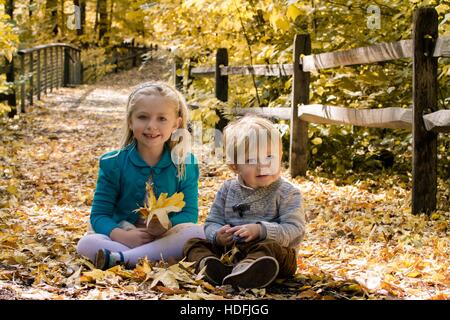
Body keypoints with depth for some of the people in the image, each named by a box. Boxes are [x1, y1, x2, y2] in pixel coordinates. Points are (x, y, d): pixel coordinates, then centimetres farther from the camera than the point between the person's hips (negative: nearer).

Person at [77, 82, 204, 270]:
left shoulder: (185, 164, 1)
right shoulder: (113, 164, 0)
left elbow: (189, 214, -2)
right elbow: (99, 215, -3)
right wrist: (123, 236, -23)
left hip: (166, 238, 0)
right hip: (124, 237, 0)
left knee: (197, 233, -29)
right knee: (86, 243, -26)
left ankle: (120, 259, -34)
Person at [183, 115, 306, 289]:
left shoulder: (287, 193, -1)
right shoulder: (228, 190, 12)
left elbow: (295, 230, -12)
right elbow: (212, 222, 11)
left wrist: (260, 231, -26)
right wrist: (217, 236, -14)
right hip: (228, 250, 4)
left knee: (271, 248, -36)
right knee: (193, 243, -10)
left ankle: (244, 269, -65)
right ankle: (207, 264, -44)